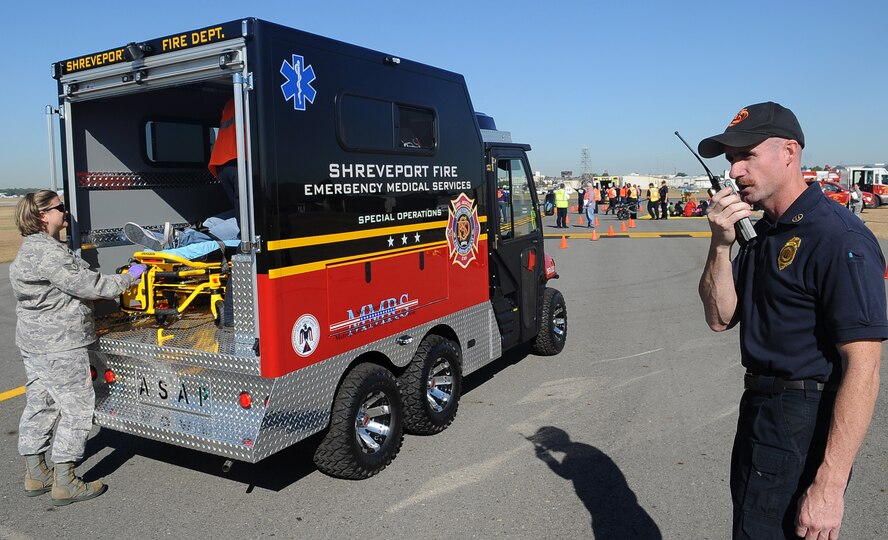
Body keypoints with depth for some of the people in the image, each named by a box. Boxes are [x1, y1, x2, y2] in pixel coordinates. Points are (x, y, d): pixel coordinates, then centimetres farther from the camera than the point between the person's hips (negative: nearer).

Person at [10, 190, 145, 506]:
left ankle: (35, 475, 28)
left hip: (34, 341, 11)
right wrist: (128, 278, -9)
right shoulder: (48, 252, -20)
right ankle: (64, 484, 6)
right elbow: (87, 285, -19)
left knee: (39, 405, 17)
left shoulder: (29, 250, 14)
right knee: (77, 408, -2)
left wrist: (91, 298, 14)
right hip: (59, 346, -11)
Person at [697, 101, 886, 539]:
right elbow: (720, 318, 3)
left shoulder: (838, 238, -20)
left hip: (805, 427, -9)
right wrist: (720, 245, -12)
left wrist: (830, 484, -26)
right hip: (758, 412, 9)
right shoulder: (763, 232, 8)